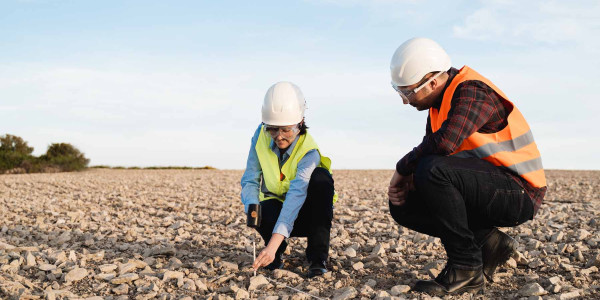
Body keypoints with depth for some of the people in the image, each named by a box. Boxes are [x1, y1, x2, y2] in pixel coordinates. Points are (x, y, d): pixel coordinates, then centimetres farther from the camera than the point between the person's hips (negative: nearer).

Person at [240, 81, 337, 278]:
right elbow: (250, 179, -10)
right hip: (276, 206, 2)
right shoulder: (261, 136, -14)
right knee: (265, 212, -36)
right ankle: (275, 256, 0)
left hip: (305, 214, -2)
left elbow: (296, 195, -41)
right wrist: (252, 207, -35)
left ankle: (318, 258, -25)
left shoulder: (309, 152, -28)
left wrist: (273, 245, -52)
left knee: (321, 177, -33)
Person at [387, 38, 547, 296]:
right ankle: (488, 242, 2)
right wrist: (406, 182, -7)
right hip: (486, 190, 9)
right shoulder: (439, 104, 10)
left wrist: (403, 168, -19)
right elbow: (430, 152, 14)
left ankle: (466, 269, -19)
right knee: (403, 206, 1)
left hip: (519, 192, -9)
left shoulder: (472, 91, -19)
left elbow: (445, 142, -35)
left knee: (433, 170, -32)